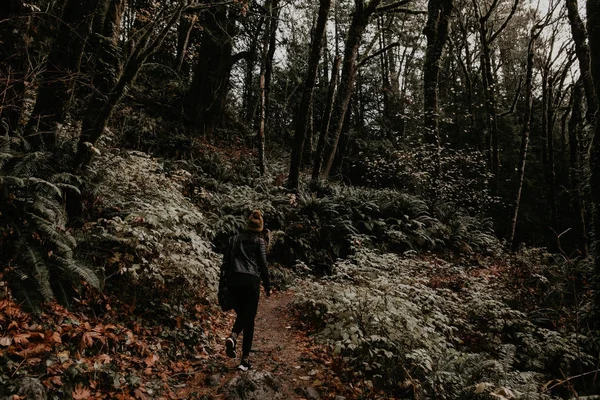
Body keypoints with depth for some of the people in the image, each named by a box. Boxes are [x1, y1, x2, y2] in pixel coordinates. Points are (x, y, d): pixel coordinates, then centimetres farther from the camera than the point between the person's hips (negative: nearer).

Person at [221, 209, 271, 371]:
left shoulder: (235, 238, 14)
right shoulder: (259, 241, 3)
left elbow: (226, 260, 11)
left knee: (241, 314, 20)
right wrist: (267, 286, 6)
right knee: (249, 319, 3)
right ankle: (245, 360, 3)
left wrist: (224, 280, 17)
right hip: (251, 280, -3)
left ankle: (232, 337, -10)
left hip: (233, 280, 4)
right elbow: (263, 265, -1)